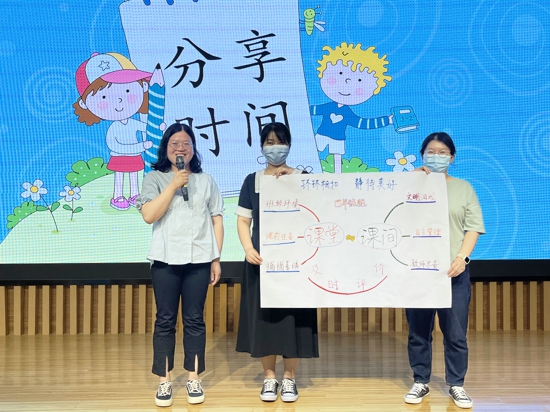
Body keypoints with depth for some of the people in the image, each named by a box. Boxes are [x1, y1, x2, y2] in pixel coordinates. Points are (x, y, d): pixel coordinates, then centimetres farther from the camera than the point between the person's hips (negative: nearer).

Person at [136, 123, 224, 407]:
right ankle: (164, 382, 12)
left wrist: (216, 259, 3)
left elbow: (217, 220, 8)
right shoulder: (155, 178, 4)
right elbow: (149, 215, -10)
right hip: (166, 259, -1)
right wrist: (174, 184, -13)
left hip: (199, 259, 1)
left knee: (194, 320, 5)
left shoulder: (206, 181, 10)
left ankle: (193, 380, 15)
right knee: (165, 320, 3)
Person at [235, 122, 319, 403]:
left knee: (292, 316, 2)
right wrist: (248, 249, -11)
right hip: (262, 260, 1)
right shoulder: (252, 181, 7)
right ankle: (269, 377, 18)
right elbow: (243, 221, 5)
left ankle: (289, 378, 16)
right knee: (263, 317, 4)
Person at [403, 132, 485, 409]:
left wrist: (462, 257, -11)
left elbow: (474, 227, 4)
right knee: (418, 331, 6)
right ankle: (421, 382, 19)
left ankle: (456, 386, 16)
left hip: (453, 270, 0)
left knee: (456, 333, 1)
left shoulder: (463, 188, 10)